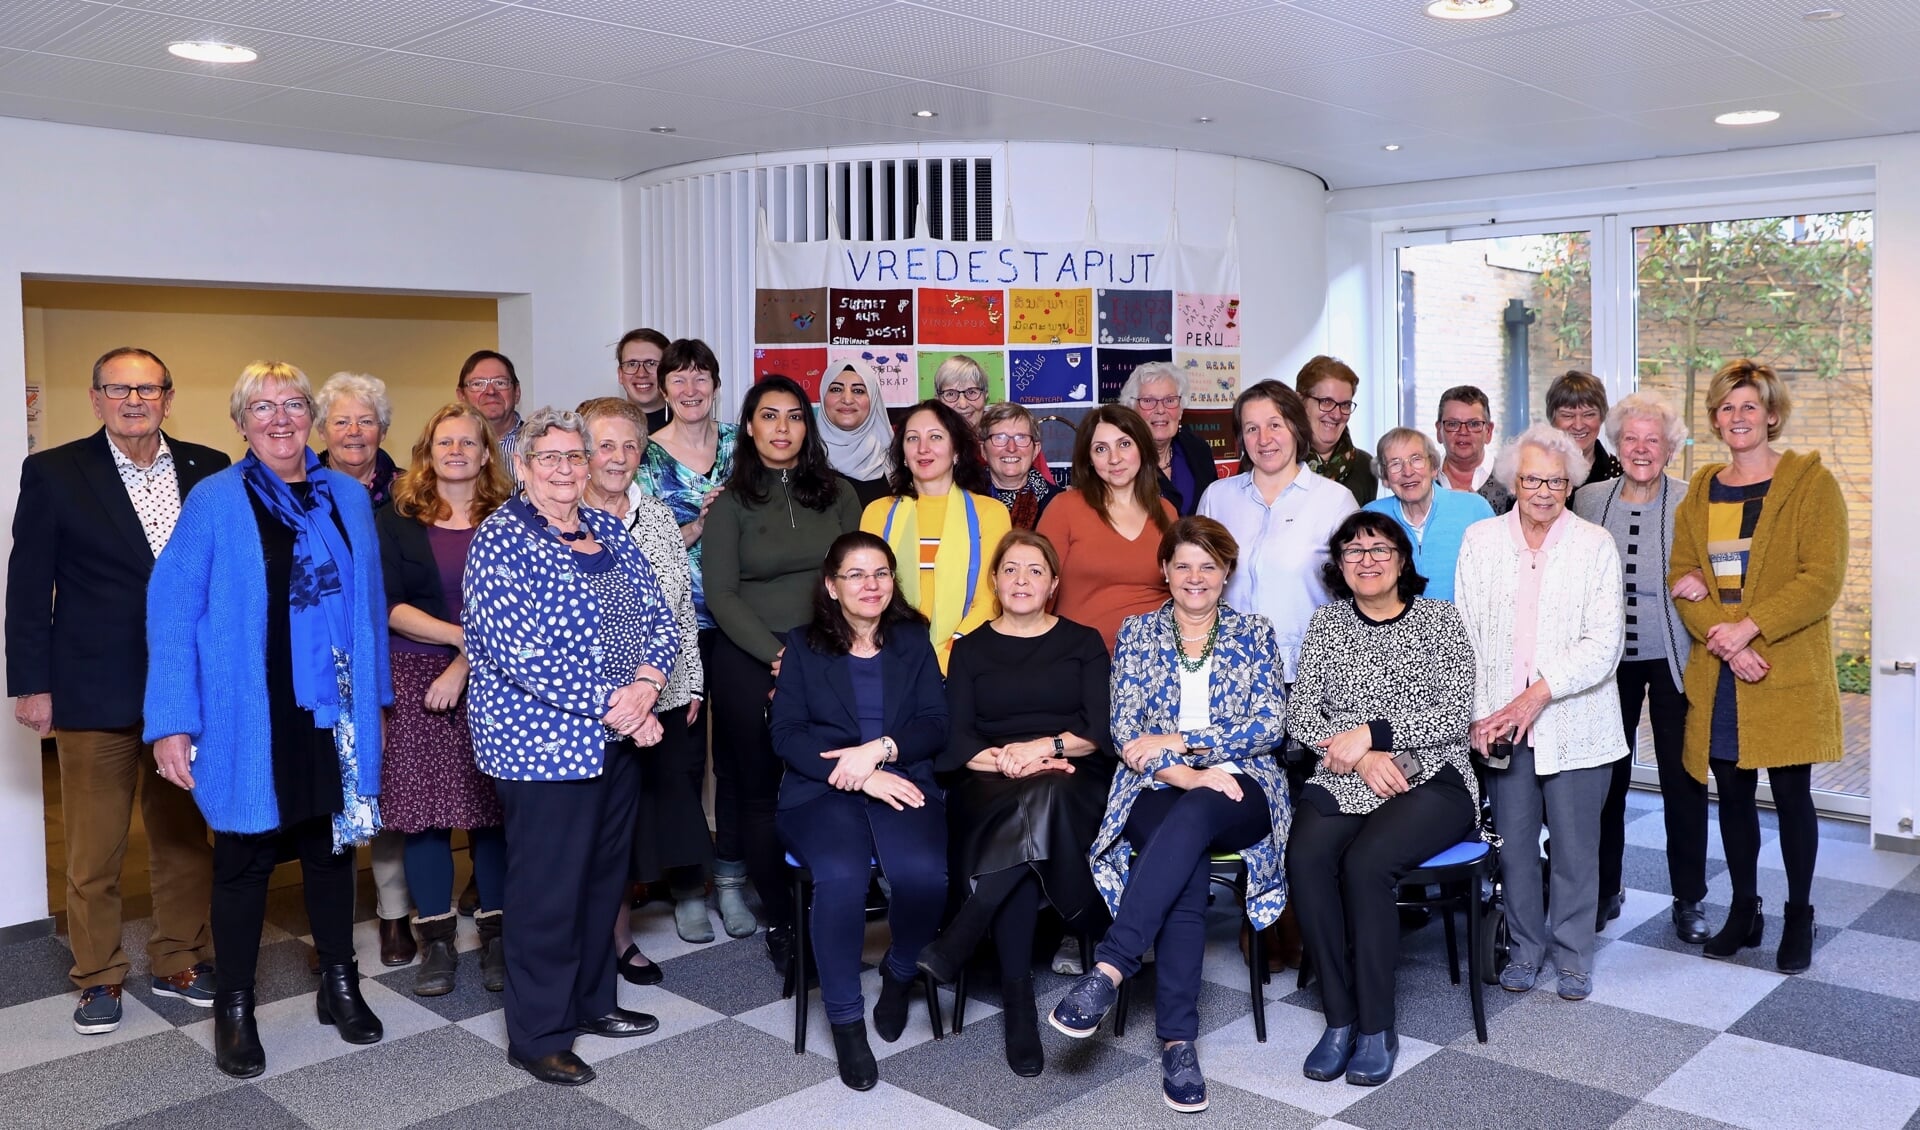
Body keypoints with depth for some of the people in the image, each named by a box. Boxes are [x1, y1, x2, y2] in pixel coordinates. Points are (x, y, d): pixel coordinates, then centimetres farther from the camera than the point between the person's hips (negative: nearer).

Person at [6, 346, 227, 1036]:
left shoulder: (207, 469, 4)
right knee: (93, 849, 7)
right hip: (95, 693, -2)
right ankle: (98, 977, 23)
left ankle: (179, 960, 27)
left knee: (185, 837, 12)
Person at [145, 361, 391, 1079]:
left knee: (332, 847, 15)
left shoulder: (349, 498, 6)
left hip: (333, 714, 4)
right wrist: (172, 724, -14)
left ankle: (340, 987, 30)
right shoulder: (214, 501, -6)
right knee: (245, 858, 7)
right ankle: (234, 1011, 22)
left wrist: (374, 695, 9)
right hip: (250, 722, -3)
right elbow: (172, 613, -8)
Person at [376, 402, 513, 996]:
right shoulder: (394, 520, 7)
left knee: (493, 804, 0)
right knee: (422, 805, 0)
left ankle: (495, 936, 12)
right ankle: (435, 940, 11)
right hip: (415, 680, 0)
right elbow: (390, 606, -1)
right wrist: (460, 634, -12)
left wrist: (464, 664, -10)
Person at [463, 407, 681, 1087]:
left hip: (617, 740, 7)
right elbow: (519, 652, -21)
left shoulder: (608, 531, 10)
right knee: (548, 894, 2)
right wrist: (616, 704, -20)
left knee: (604, 877, 18)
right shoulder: (502, 540, -12)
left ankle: (591, 1001, 35)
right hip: (543, 744, -7)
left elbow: (658, 617, 8)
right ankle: (538, 1037, 17)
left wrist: (647, 683, -12)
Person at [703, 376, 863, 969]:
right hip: (749, 660, -1)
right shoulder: (731, 502, 3)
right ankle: (779, 919, 14)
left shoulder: (836, 492, 8)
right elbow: (720, 593, -3)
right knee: (758, 789, 3)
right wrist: (777, 655, -13)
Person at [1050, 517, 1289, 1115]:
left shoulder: (1254, 632, 12)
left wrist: (1177, 741, -9)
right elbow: (1124, 729, 3)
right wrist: (1183, 774, -16)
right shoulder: (1137, 632, 13)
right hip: (1156, 788, 0)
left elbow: (1270, 723, 0)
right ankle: (1178, 1040, -34)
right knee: (1186, 869, -34)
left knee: (1193, 815, -38)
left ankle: (1109, 969, -45)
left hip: (1239, 787, 0)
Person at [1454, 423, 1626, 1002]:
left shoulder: (1595, 545, -2)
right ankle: (1525, 948, 28)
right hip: (1499, 723, 2)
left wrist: (1540, 692, -17)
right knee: (1513, 844, 10)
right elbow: (1462, 635, 4)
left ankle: (1573, 956, 25)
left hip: (1574, 722, -2)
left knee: (1575, 848, 7)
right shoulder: (1480, 540, 4)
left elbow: (1603, 644, -8)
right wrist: (1478, 713, -4)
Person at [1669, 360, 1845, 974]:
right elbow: (1682, 575, 4)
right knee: (1732, 793, 10)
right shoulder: (1700, 491, 11)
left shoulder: (1811, 483, -3)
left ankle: (1799, 916, 20)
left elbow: (1824, 578, -11)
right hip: (1716, 673, 4)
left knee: (1791, 792, 4)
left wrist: (1748, 628, -19)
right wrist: (1722, 640, -12)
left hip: (1788, 671, -4)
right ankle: (1744, 910, 25)